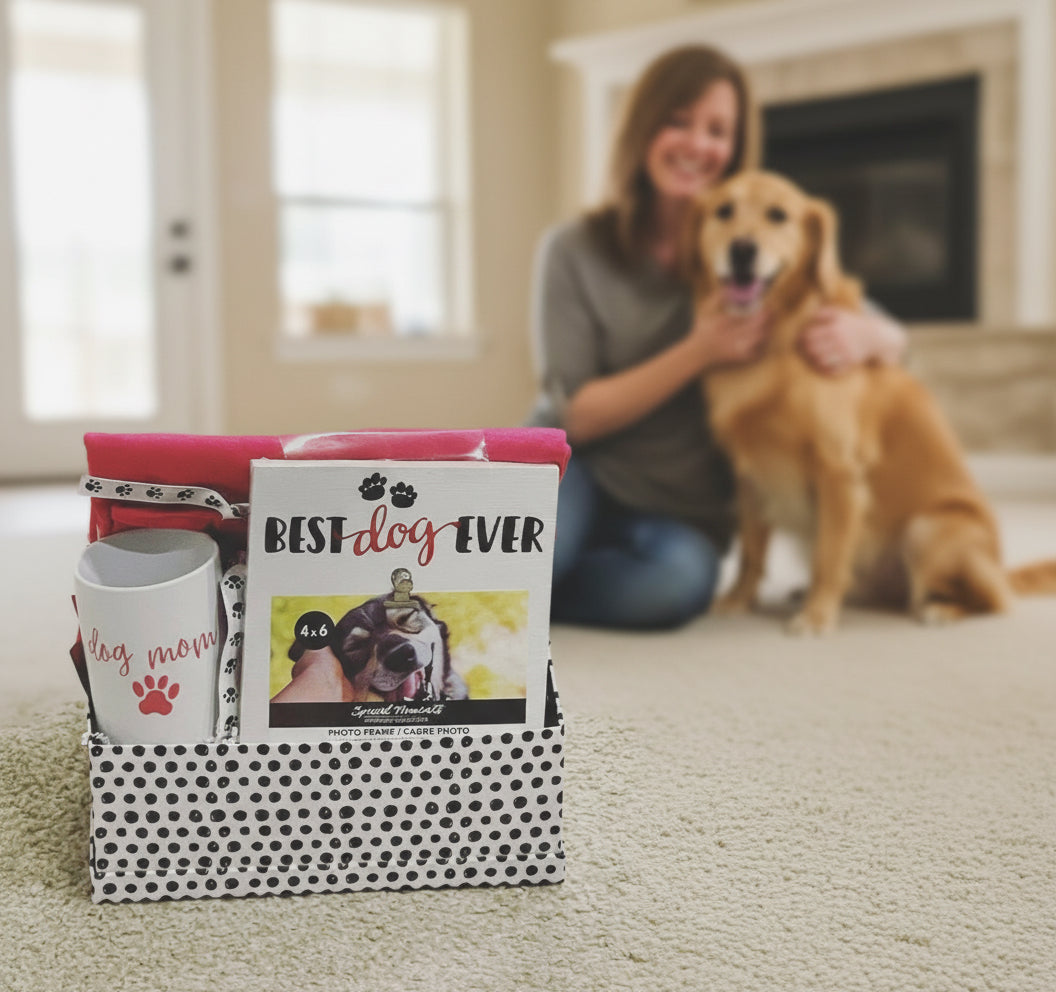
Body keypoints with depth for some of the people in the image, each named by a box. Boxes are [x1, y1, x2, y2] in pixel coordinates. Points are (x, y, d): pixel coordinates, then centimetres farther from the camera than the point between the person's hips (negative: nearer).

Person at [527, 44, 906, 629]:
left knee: (679, 578, -34)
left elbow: (894, 340, 2)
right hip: (576, 475, -2)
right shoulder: (574, 252, -5)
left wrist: (863, 336, -23)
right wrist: (699, 352, -22)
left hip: (680, 513, 2)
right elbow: (576, 416, -10)